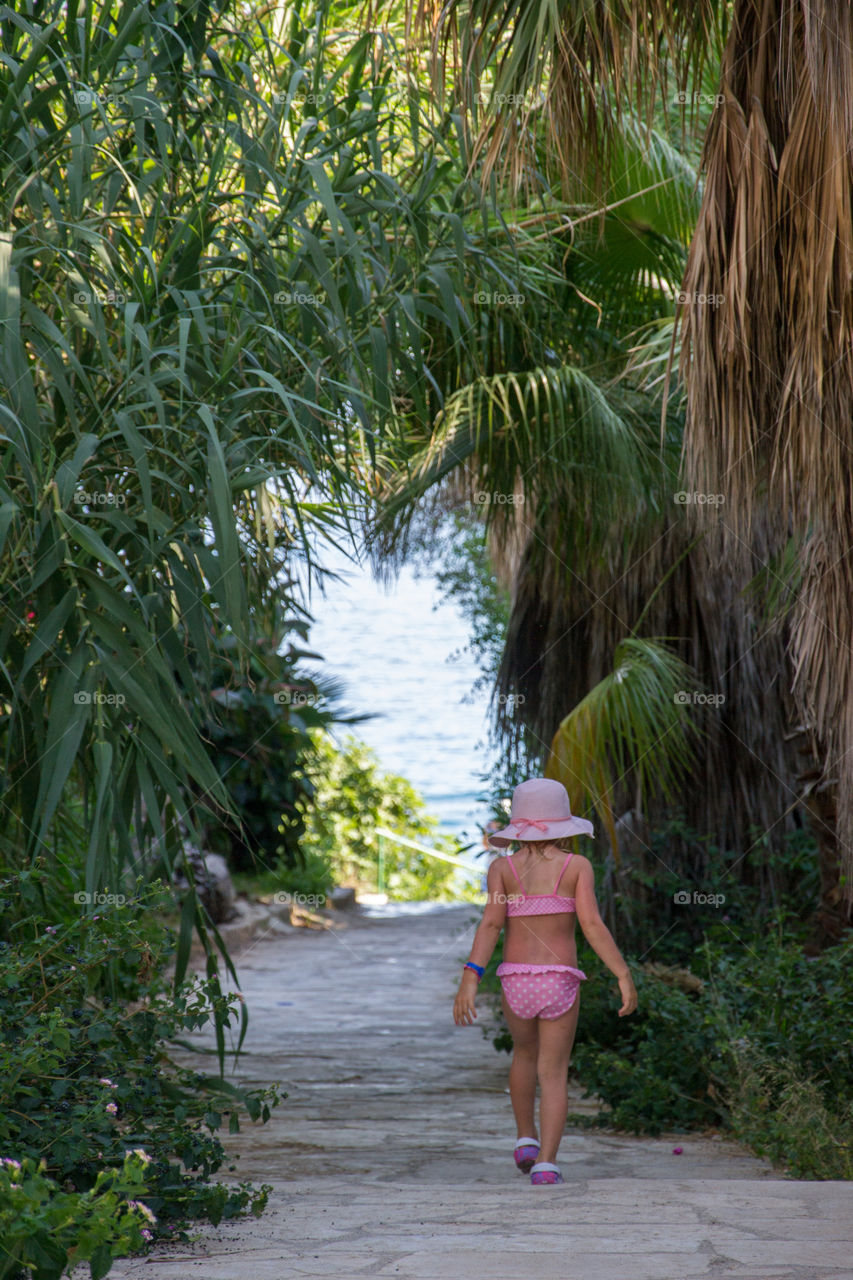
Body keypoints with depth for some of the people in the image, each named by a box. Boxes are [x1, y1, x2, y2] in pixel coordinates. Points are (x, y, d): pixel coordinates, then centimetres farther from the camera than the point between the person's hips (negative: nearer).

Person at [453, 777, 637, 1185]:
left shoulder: (502, 868, 2)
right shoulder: (577, 866, 0)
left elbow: (491, 923, -10)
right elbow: (592, 925, -10)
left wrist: (470, 977, -15)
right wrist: (624, 977, -9)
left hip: (516, 981, 2)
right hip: (560, 982, -2)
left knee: (525, 1052, 28)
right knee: (553, 1074, 5)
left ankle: (527, 1141, 28)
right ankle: (546, 1161, -9)